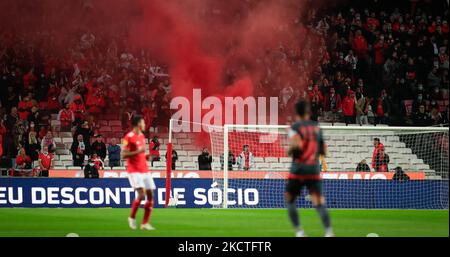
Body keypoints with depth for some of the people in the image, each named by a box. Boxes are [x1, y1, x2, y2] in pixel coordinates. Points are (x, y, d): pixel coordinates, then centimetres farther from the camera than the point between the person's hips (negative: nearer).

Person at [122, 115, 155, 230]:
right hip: (134, 170, -8)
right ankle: (132, 217, 2)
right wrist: (138, 152, -22)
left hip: (144, 170, 8)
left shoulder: (142, 136, 14)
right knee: (141, 194, -19)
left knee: (150, 195, 1)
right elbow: (124, 155, -14)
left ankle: (145, 223, 7)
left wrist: (146, 156, 7)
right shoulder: (129, 137, -10)